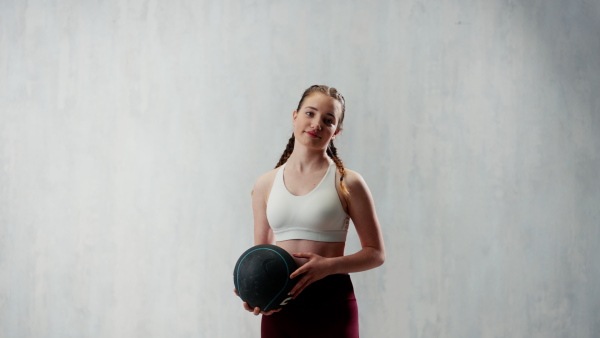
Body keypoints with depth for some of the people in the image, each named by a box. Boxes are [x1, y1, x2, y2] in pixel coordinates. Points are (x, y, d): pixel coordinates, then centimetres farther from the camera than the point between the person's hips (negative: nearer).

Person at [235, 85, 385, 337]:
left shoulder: (347, 184, -2)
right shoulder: (266, 184, 7)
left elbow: (376, 253, -1)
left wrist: (329, 265, -16)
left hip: (330, 306, -3)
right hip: (278, 307, 3)